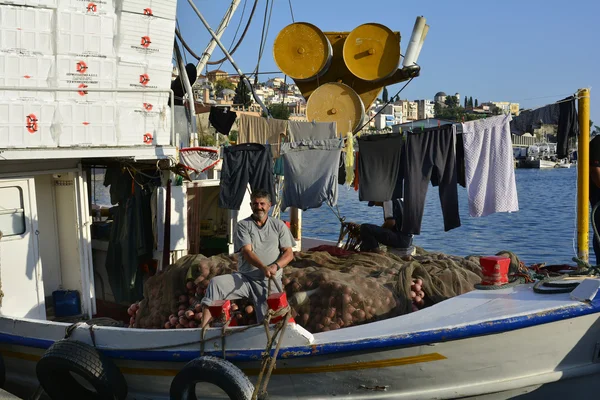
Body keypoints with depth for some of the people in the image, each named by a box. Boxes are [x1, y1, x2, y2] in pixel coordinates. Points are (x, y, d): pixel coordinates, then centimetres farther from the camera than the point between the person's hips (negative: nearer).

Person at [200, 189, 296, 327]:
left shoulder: (279, 225, 11)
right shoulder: (243, 225, 5)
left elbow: (289, 253, 6)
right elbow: (247, 252, -8)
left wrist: (276, 266, -17)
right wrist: (264, 268, -27)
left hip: (269, 281, 1)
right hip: (245, 278, 0)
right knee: (215, 283, -25)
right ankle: (204, 327, -29)